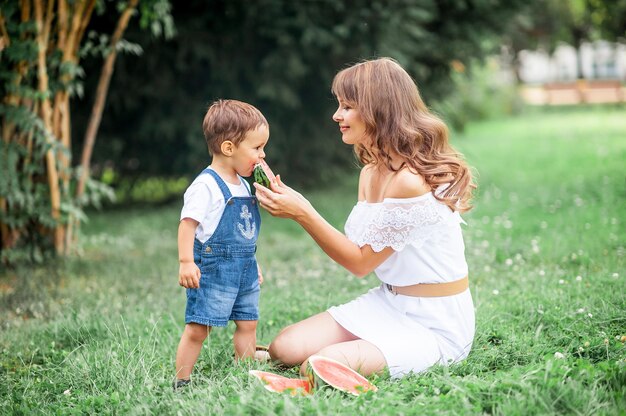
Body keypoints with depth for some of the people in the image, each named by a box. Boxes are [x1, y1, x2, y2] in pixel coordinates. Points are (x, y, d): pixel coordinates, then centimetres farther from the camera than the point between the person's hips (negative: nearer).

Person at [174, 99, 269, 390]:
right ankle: (181, 383, 1)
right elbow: (188, 222, -17)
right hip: (213, 268, -9)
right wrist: (186, 261, -24)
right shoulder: (206, 185, -14)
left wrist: (252, 264, 26)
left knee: (247, 323, 11)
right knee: (197, 329, -7)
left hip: (243, 269, 9)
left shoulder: (242, 185, 14)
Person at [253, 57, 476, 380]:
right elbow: (359, 251, 3)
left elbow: (360, 262, -16)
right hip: (386, 302, 8)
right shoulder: (370, 172, 6)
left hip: (435, 322, -8)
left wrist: (303, 214, -17)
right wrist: (299, 207, -5)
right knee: (285, 348, -6)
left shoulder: (412, 181, -25)